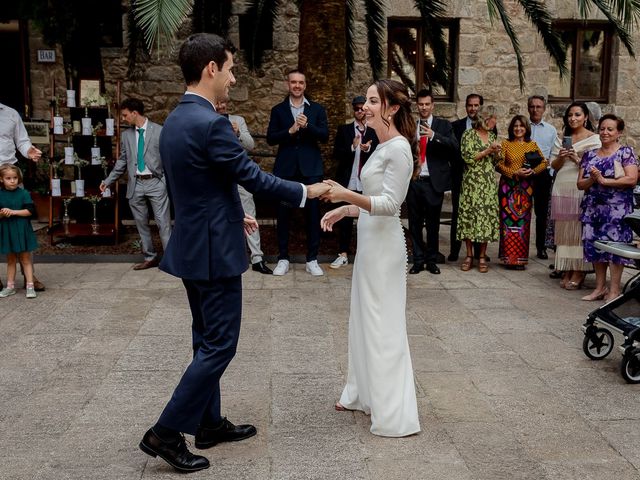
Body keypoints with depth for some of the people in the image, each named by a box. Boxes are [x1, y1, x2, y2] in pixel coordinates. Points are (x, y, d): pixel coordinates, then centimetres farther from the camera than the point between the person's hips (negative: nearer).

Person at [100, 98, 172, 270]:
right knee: (141, 224, 10)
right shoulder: (126, 135, 10)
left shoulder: (159, 131, -3)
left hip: (155, 183, -5)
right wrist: (108, 180, 15)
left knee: (163, 223, -4)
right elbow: (122, 161, 16)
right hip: (136, 184, 5)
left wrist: (168, 181, -8)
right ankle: (150, 258, 21)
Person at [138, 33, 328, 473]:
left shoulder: (174, 121, 9)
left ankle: (209, 423, 29)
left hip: (193, 245, 10)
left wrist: (233, 214, 24)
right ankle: (166, 433, 5)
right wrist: (307, 192, -3)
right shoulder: (210, 123, -21)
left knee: (207, 341, 18)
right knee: (220, 345, 0)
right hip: (215, 250, -10)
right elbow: (252, 176, -15)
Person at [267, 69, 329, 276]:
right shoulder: (278, 110, 8)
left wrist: (307, 126, -17)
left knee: (313, 213, 1)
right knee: (283, 213, 4)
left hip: (310, 168, 0)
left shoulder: (317, 109, 8)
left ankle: (312, 259, 11)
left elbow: (325, 135, -1)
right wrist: (290, 131, -14)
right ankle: (283, 259, 14)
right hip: (285, 168, 0)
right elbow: (270, 138, 0)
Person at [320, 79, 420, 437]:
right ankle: (365, 394, 32)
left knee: (383, 326, -2)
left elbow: (390, 204, -22)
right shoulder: (384, 147, 12)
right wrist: (343, 210, 13)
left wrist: (347, 195, -31)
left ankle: (395, 415, 8)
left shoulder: (399, 149, -16)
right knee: (367, 320, 17)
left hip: (384, 245, -10)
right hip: (370, 242, 10)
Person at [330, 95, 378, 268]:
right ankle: (343, 254, 14)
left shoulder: (375, 132, 5)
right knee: (345, 219, 5)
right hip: (347, 182, 1)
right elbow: (336, 154, 0)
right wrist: (352, 147, -17)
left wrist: (368, 149, -18)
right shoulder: (344, 130, 7)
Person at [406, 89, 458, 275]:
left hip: (433, 182, -2)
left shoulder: (443, 125, 4)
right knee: (415, 223, 6)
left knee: (433, 223, 6)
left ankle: (432, 260, 17)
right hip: (413, 181, 2)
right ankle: (418, 260, 15)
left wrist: (434, 135, -23)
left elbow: (454, 146, -11)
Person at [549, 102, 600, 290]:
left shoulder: (593, 139, 3)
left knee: (579, 229, -7)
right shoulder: (562, 138, 17)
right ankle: (566, 270, 8)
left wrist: (577, 159, -17)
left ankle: (579, 272, -1)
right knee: (564, 229, 2)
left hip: (582, 189, -4)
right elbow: (554, 166, 14)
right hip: (562, 188, 4)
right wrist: (561, 157, -6)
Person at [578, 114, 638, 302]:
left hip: (617, 208, -5)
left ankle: (614, 289, 0)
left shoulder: (626, 152, 0)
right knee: (594, 245, 5)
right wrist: (592, 180, -10)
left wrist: (603, 180, -14)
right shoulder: (589, 154, 14)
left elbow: (632, 179, -13)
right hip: (593, 207, 5)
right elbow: (580, 183, 11)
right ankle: (600, 287, 15)